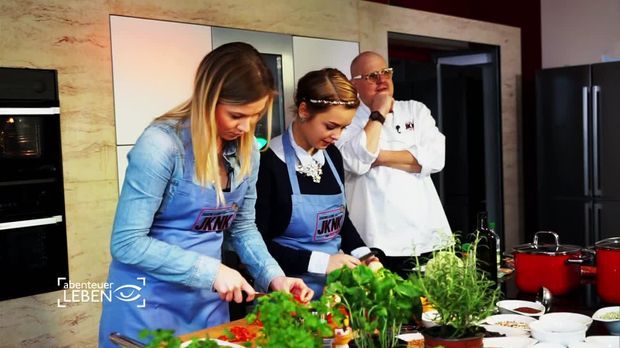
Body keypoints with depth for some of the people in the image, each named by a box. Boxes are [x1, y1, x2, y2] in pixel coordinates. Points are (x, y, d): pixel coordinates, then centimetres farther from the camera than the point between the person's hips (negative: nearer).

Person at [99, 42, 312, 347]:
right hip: (149, 302, -6)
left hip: (208, 301, 6)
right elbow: (127, 243, -22)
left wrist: (273, 275, -6)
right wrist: (209, 271, -23)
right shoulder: (161, 144, -22)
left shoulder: (246, 150, -1)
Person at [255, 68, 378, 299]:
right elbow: (256, 243, -16)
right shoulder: (269, 162, -16)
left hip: (334, 283, 6)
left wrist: (362, 254, 0)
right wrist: (320, 261, -20)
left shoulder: (332, 155, 5)